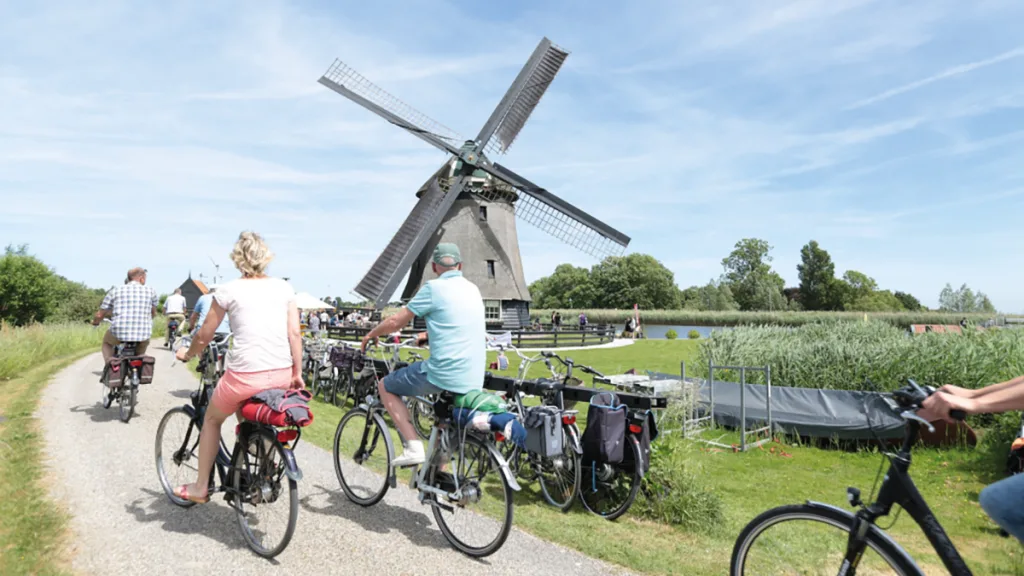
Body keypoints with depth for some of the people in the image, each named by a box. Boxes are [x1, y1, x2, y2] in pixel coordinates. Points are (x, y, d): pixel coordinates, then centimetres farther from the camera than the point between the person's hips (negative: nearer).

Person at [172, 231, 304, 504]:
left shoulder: (228, 291, 1)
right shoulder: (284, 288, 8)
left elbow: (204, 336, 8)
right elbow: (295, 333, 2)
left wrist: (187, 354, 28)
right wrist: (297, 374, 8)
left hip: (245, 374, -3)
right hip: (282, 374, 4)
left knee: (212, 419, 26)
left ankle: (200, 487, 34)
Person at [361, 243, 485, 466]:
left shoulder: (433, 288, -8)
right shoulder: (473, 289, 13)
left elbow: (396, 321, -4)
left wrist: (371, 334, 14)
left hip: (443, 375, -7)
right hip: (474, 381, 7)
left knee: (386, 386, 13)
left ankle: (413, 447, 3)